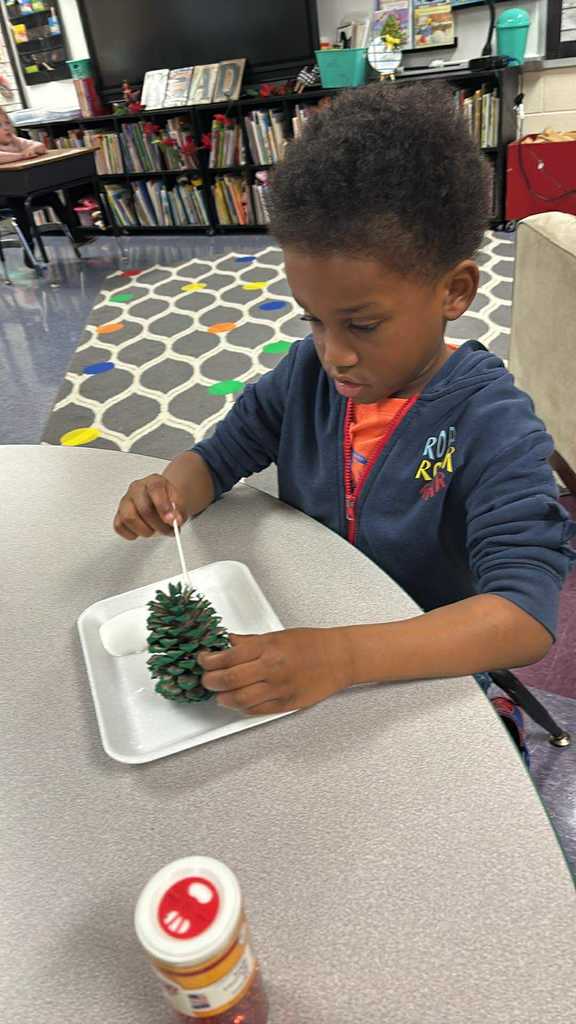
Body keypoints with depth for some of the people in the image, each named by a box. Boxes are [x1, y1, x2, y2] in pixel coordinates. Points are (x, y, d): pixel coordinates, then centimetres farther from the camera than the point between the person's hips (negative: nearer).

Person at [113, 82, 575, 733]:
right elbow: (219, 455, 5)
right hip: (301, 625, 5)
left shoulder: (493, 428, -23)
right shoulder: (309, 372, -6)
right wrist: (170, 492, -19)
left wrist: (342, 656, -45)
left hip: (423, 669, -4)